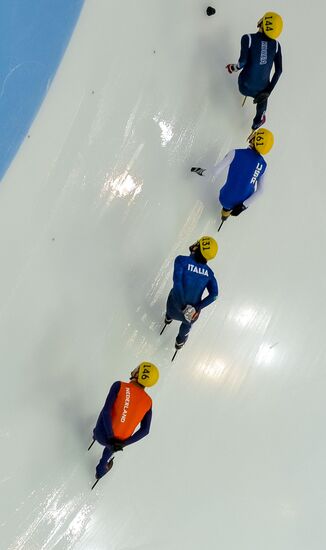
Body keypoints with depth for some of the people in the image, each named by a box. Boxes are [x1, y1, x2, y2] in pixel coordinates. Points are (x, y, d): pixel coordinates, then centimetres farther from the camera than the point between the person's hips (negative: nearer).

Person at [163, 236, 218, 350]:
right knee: (188, 322, 37)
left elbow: (177, 281, -29)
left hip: (176, 301, -1)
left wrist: (183, 306, -21)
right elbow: (214, 295, -17)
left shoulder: (182, 260, -21)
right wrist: (197, 308, -17)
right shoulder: (208, 272, -9)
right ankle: (180, 342, 62)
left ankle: (168, 318, 73)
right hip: (193, 306, 1)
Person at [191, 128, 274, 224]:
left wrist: (201, 171, -1)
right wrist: (244, 205, -3)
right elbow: (259, 190, -5)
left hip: (226, 199, -2)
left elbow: (214, 173, -19)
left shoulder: (236, 154, -19)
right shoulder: (263, 165, -7)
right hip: (242, 202, 2)